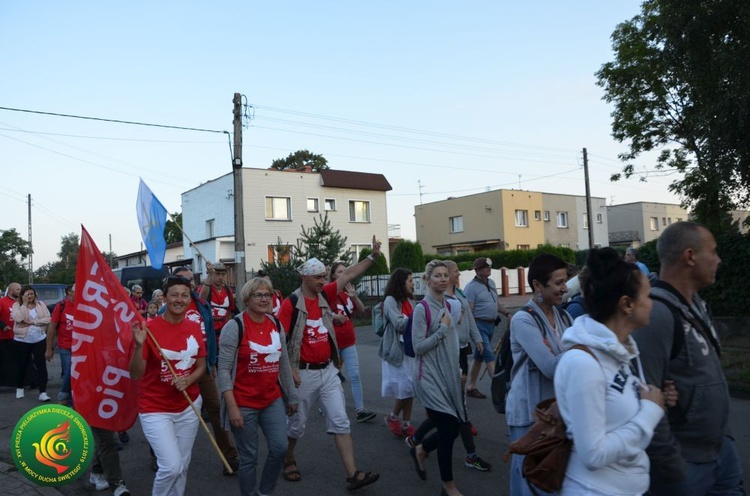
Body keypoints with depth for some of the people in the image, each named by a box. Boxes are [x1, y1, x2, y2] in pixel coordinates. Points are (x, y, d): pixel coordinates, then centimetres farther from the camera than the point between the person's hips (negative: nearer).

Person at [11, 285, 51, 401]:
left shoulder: (41, 304, 4)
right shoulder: (17, 305, -1)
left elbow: (47, 319, -4)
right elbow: (19, 319, -20)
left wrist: (33, 322, -14)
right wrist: (24, 304, -15)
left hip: (40, 339, 1)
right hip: (22, 340, -1)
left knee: (41, 365, -5)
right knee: (22, 365, 11)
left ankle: (43, 392, -4)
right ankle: (19, 388, 34)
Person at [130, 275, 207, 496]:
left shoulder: (195, 328, -1)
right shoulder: (149, 328, -15)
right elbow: (135, 374, -15)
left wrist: (188, 380, -12)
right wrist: (139, 346, -31)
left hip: (189, 406, 5)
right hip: (156, 409, -4)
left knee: (183, 465, 12)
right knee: (171, 466, -11)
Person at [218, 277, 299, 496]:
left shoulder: (276, 324, 5)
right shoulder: (234, 326, -12)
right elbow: (223, 369, -13)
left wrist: (291, 396, 15)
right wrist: (232, 406, -18)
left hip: (273, 400, 5)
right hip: (244, 404, -5)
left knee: (280, 448, 1)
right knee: (249, 457, 5)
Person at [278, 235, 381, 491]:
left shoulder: (324, 295, 3)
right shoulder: (291, 303, -14)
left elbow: (348, 275, 4)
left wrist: (372, 256, -3)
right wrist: (290, 370, -16)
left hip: (329, 371, 5)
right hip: (305, 373, -5)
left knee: (340, 421, 1)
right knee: (297, 423, 13)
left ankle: (352, 474, 2)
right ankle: (289, 460, 38)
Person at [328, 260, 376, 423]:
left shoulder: (348, 291, 8)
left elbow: (361, 310, 6)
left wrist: (354, 296, -11)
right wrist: (333, 315, -24)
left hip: (349, 341, 5)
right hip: (332, 341, -5)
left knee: (355, 376, -1)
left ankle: (360, 411, 0)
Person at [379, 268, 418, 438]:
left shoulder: (409, 300, 13)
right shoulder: (390, 300, -10)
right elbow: (400, 324, -17)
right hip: (396, 350, -7)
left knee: (410, 388, 7)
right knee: (405, 387, -6)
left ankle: (406, 424, 18)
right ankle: (392, 417, 17)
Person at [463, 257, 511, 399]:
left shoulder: (491, 283, 12)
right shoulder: (471, 287, -12)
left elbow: (496, 303, 23)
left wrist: (507, 313, 7)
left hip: (491, 324, 8)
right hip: (479, 325, -8)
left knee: (479, 356, 14)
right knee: (489, 355, -11)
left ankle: (471, 387, 23)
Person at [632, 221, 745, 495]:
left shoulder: (696, 303, 5)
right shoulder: (656, 314, -26)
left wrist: (722, 432, 15)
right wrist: (672, 466, -21)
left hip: (720, 448, 9)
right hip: (686, 462, -8)